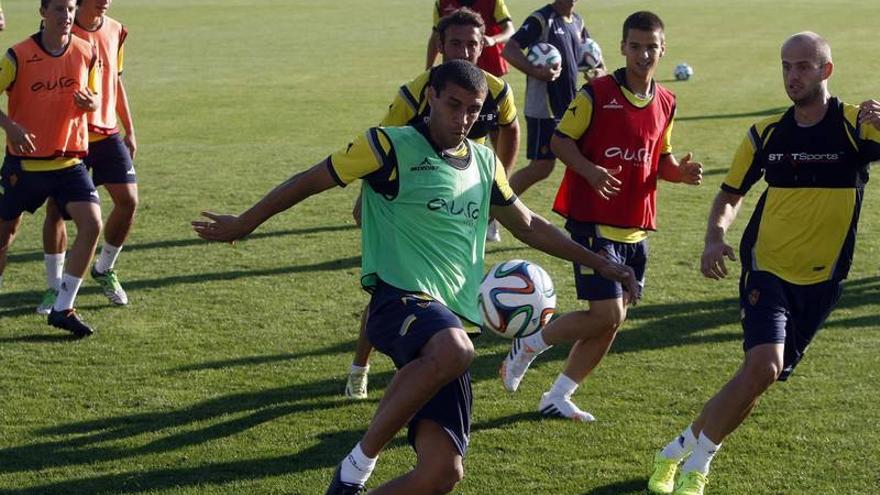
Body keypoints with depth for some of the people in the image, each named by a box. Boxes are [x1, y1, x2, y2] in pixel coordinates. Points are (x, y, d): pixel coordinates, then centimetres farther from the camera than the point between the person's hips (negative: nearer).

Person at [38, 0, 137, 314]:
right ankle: (54, 288, 11)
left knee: (128, 200, -5)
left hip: (107, 133, 4)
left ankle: (104, 270, 19)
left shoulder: (115, 32, 5)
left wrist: (129, 130, 18)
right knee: (56, 208, -3)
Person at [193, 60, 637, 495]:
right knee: (453, 351, -42)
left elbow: (528, 226, 31)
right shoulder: (391, 146, -2)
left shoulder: (484, 162, 18)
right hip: (401, 300, -6)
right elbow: (312, 180, 7)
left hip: (449, 322, 6)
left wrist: (598, 263, 29)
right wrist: (243, 224, 14)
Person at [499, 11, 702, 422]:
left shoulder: (666, 103, 9)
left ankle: (558, 397, 21)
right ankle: (527, 348, 8)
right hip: (593, 222, -7)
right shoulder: (597, 93, -9)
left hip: (635, 229, 7)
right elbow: (560, 140, -6)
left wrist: (680, 172, -3)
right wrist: (590, 171, -23)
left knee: (612, 322, 9)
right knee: (607, 315, -14)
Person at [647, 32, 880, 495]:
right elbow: (730, 194, 11)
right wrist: (715, 237, -8)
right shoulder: (766, 134, 0)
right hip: (767, 269, -1)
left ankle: (683, 451, 26)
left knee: (760, 377, 8)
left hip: (821, 281, 1)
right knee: (763, 366, -21)